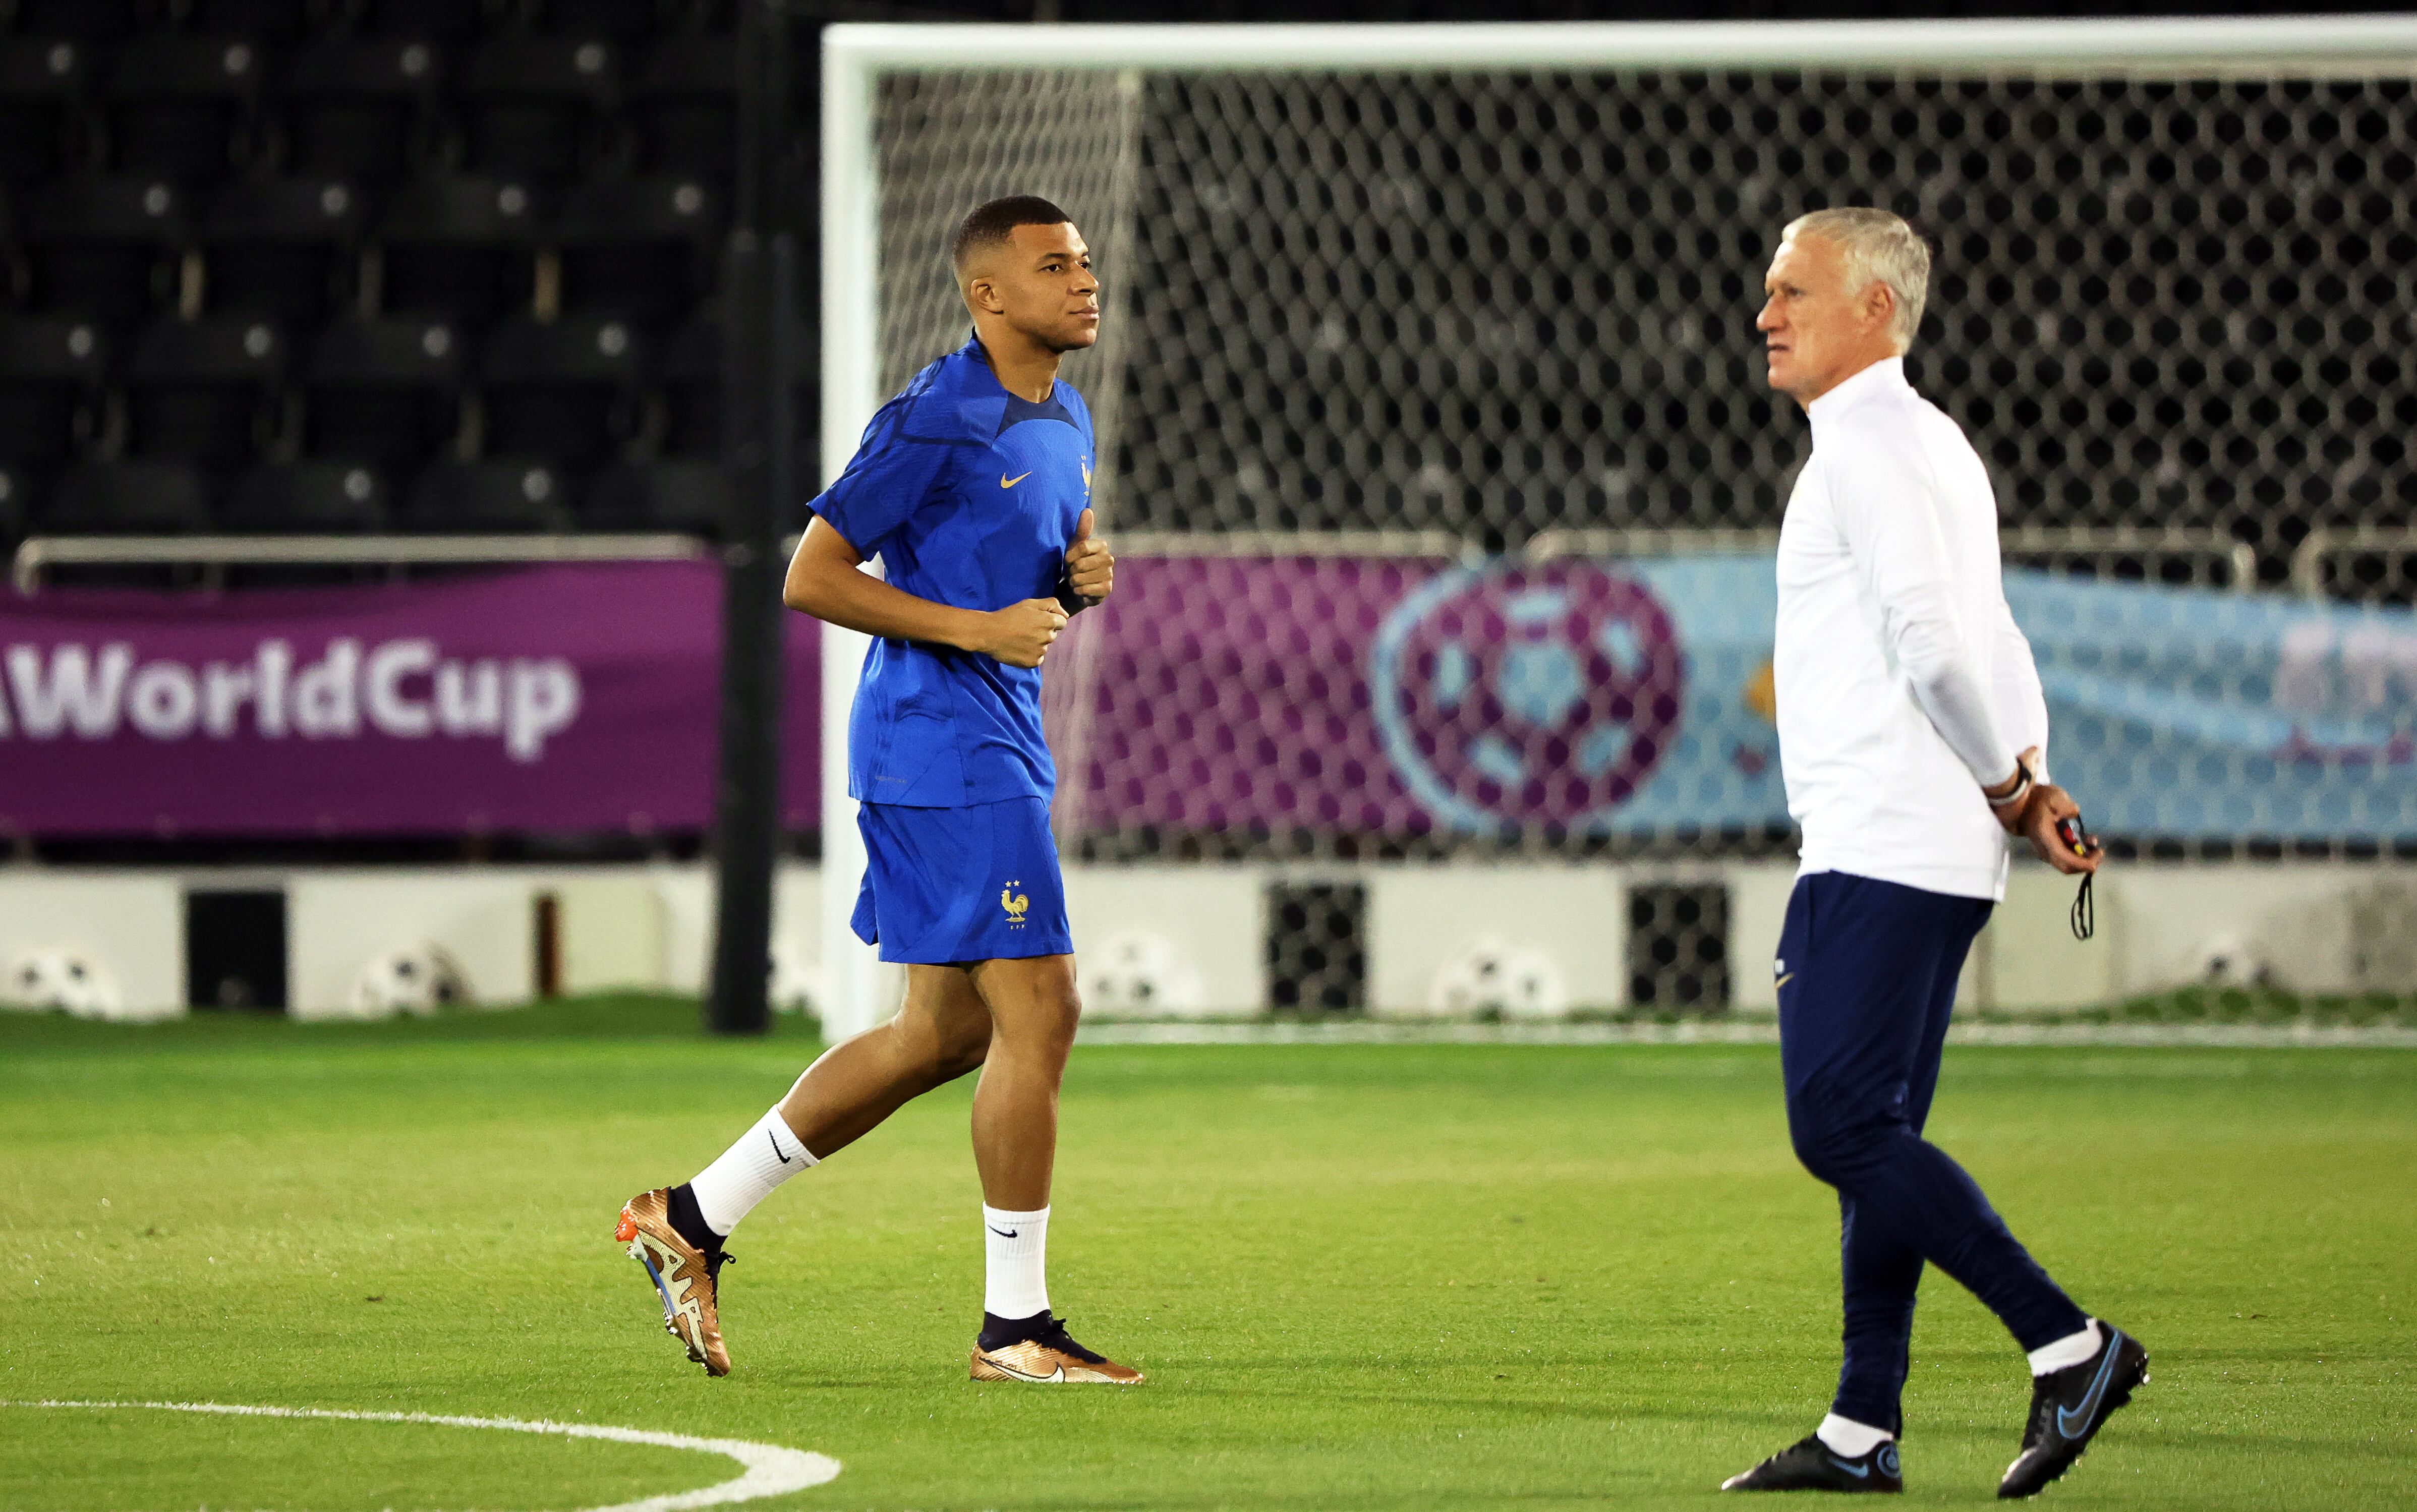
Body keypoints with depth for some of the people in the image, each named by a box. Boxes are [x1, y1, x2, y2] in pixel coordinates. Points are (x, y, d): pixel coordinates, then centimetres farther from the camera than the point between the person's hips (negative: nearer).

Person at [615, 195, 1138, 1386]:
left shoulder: (1065, 423, 15)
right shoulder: (935, 423, -14)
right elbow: (811, 577, -14)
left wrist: (1080, 581, 4)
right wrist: (979, 629, -20)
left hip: (1000, 748, 10)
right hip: (940, 746, -10)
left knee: (945, 1035, 12)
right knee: (1037, 1017, -10)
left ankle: (694, 1219, 20)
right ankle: (1014, 1325, -3)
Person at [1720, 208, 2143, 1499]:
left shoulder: (1867, 447, -12)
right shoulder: (1930, 445, 21)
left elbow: (1938, 643, -21)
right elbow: (1988, 647, 22)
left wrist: (2006, 787, -9)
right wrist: (2029, 785, 10)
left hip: (1880, 848, -10)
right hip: (1936, 855, 10)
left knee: (1843, 1128, -13)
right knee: (1873, 1136, 10)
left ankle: (2067, 1345, -15)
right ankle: (1863, 1431, 11)